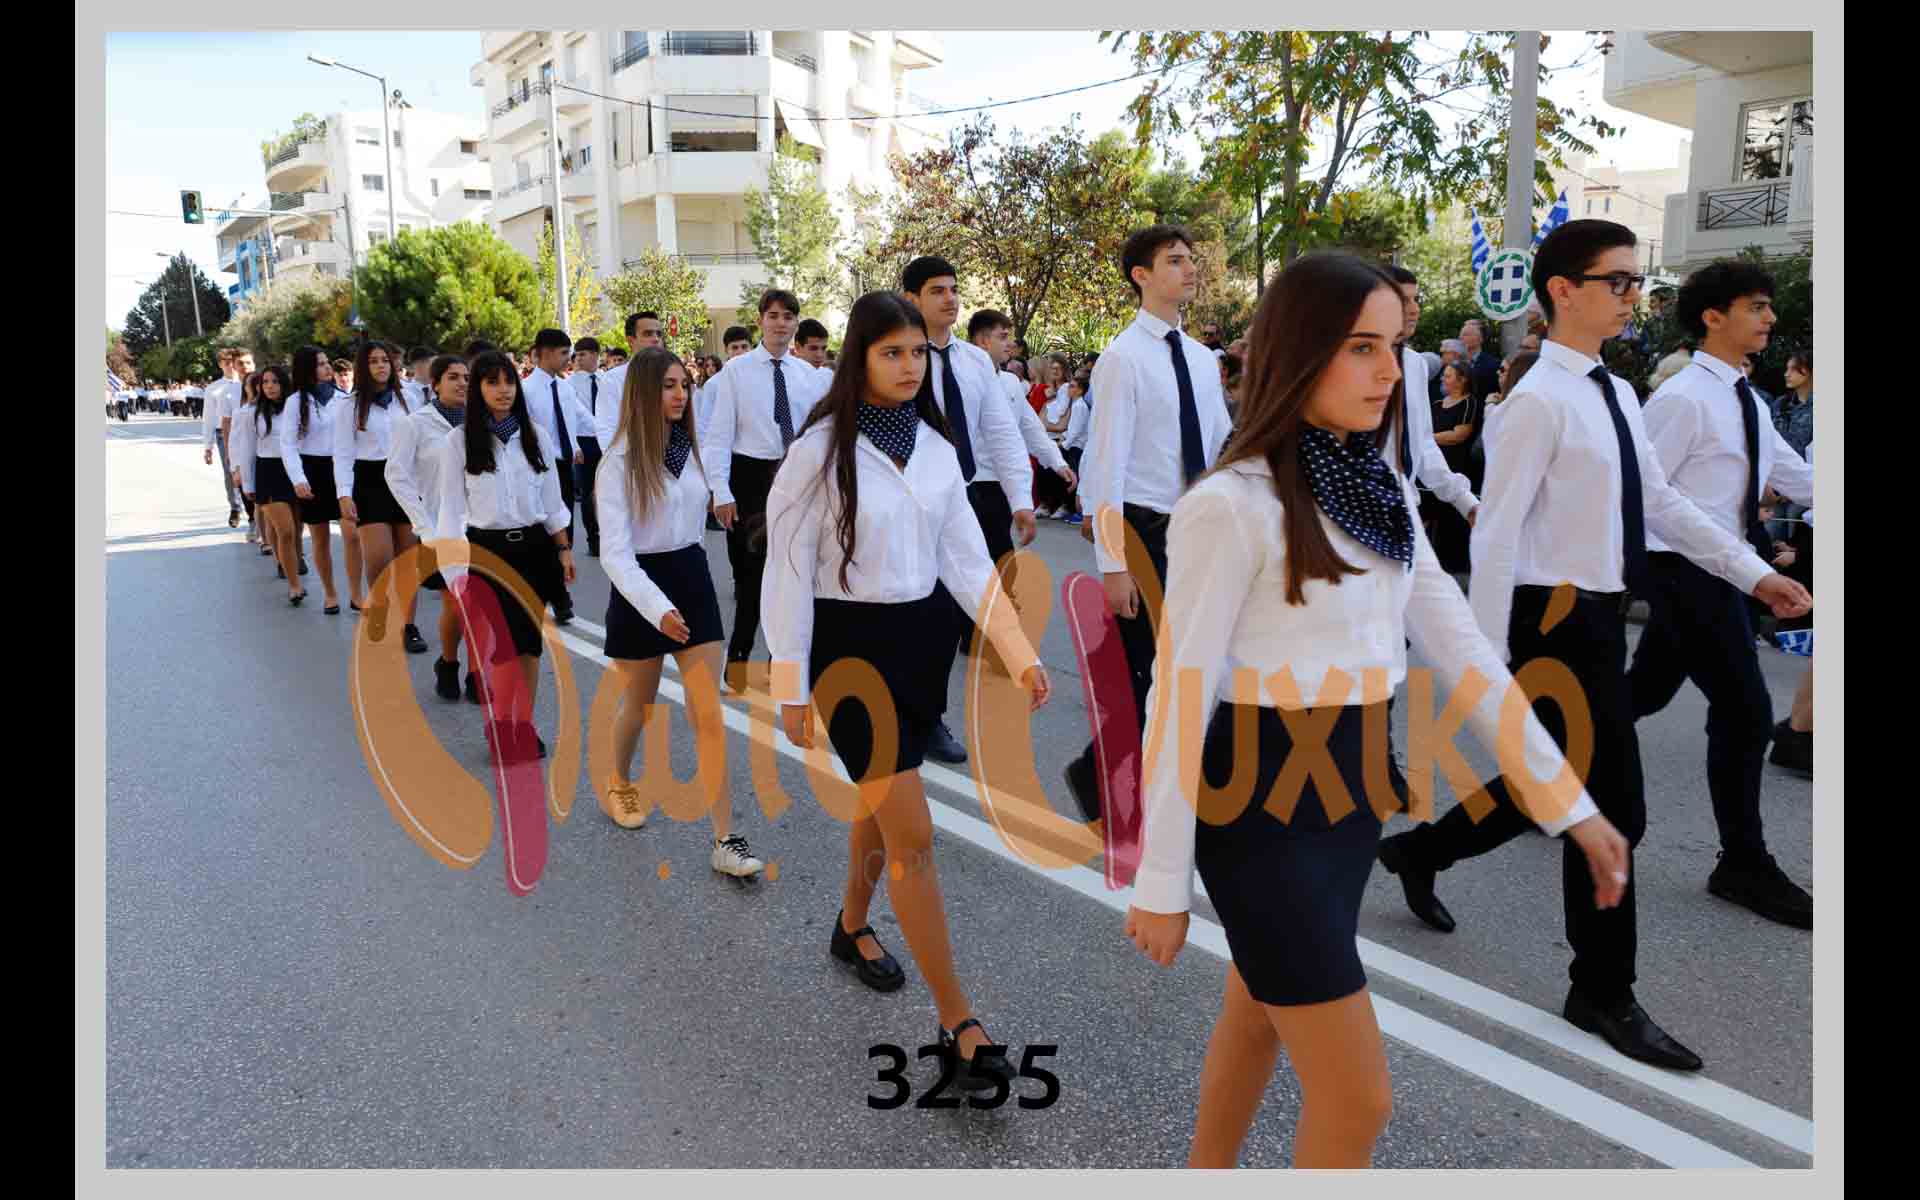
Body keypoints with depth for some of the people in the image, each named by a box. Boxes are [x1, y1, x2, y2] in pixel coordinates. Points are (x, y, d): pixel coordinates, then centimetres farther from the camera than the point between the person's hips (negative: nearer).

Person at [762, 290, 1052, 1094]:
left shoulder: (936, 447, 4)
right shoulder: (821, 449, -12)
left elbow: (967, 561, 3)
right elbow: (789, 572, -10)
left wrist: (1022, 655, -5)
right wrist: (792, 691, -10)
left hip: (921, 640, 6)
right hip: (853, 644, -5)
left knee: (881, 801, 21)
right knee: (913, 834, -6)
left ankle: (852, 928, 47)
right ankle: (957, 1020, 4)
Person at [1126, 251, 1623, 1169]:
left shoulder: (1383, 492, 6)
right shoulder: (1229, 505, -18)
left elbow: (1459, 646, 8)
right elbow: (1179, 691, -17)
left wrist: (1567, 800, 7)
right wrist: (1162, 881, -13)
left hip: (1355, 788, 7)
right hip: (1263, 799, -7)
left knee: (1260, 1016, 24)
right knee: (1357, 1100, 1)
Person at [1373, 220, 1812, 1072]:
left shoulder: (1616, 394, 12)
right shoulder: (1540, 401, -16)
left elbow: (1661, 504, 18)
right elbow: (1496, 534, -20)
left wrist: (1755, 573, 13)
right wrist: (1488, 661, -21)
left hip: (1597, 618, 9)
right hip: (1557, 622, -9)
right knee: (1613, 810, -1)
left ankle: (1421, 850, 39)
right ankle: (1603, 994, 17)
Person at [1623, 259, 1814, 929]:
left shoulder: (1748, 402, 13)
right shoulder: (1683, 398, -16)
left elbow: (1795, 477, 16)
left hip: (1717, 569, 9)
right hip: (1686, 568, -9)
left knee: (1645, 691, 16)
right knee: (1744, 709, -5)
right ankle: (1743, 865, 8)